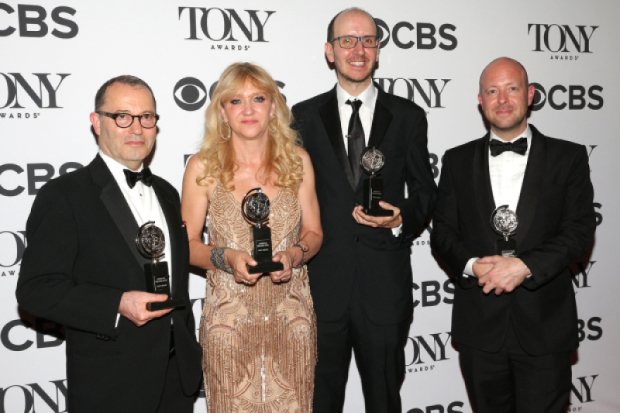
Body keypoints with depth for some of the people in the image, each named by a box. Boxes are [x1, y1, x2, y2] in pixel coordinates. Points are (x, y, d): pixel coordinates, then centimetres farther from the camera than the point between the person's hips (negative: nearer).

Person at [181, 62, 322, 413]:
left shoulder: (297, 161, 1)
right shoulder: (203, 167, -5)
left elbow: (313, 232, 8)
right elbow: (187, 244, 1)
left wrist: (296, 254, -12)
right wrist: (225, 257, -18)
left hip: (292, 314, 2)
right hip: (229, 316, -1)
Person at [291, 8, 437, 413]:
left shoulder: (408, 116, 5)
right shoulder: (304, 117, 6)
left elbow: (425, 190, 6)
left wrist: (402, 217, -14)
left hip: (385, 285, 0)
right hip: (320, 284, 1)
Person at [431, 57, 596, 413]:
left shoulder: (568, 157, 2)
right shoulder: (458, 161, 7)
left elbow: (581, 230, -6)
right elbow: (443, 232, 4)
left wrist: (525, 266, -19)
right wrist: (472, 265, -15)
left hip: (545, 326, -1)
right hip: (478, 327, 2)